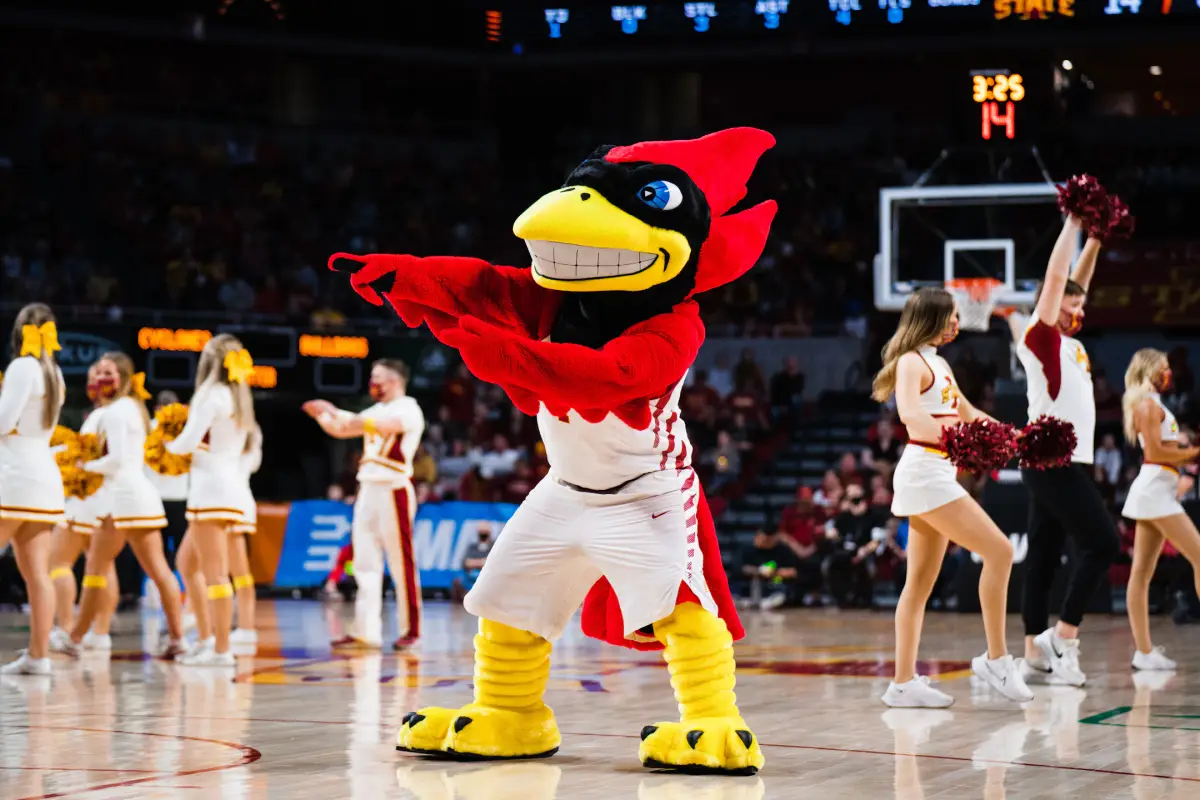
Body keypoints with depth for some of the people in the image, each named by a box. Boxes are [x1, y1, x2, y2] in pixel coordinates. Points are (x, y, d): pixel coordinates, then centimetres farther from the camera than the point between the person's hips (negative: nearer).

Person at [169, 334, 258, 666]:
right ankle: (206, 638, 20)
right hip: (232, 487, 9)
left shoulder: (212, 395, -10)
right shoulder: (237, 398, 16)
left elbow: (187, 443, -15)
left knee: (214, 573, -8)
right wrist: (187, 448, 10)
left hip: (212, 489, -9)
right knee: (186, 563, 20)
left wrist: (169, 445, 4)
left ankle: (221, 649, -8)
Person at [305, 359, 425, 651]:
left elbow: (380, 426, -24)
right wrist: (322, 415, 2)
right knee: (365, 563, 3)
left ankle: (411, 630, -1)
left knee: (401, 563, -6)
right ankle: (366, 631, 3)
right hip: (369, 488, 8)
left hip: (394, 490, -8)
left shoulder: (408, 410, -7)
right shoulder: (377, 411, 19)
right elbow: (340, 429, 21)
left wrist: (337, 413, -24)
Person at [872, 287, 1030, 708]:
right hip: (924, 470, -10)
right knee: (998, 550, -12)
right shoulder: (911, 362, -8)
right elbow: (910, 414, -26)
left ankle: (904, 682, 8)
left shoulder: (939, 363, 20)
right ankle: (996, 658, -7)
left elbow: (967, 412, 30)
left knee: (921, 585, 7)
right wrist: (950, 432, -42)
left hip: (937, 475, 10)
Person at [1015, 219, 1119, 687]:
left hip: (1061, 462, 9)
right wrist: (1073, 222, -6)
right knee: (1102, 542, -11)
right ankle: (1063, 636, -9)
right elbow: (1056, 277, -12)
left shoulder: (1068, 343, 17)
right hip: (1055, 461, -9)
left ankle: (1036, 655, 4)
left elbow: (1076, 281, 26)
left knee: (1044, 557, 5)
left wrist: (1096, 237, 21)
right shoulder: (1039, 337, -7)